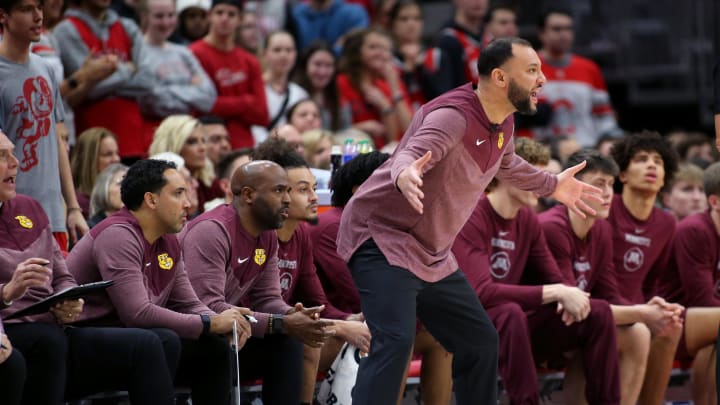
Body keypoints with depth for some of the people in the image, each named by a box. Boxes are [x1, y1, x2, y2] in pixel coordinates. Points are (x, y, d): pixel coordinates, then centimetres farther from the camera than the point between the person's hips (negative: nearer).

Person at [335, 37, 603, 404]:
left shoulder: (502, 125, 5)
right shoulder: (454, 116, -23)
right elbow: (410, 157, -41)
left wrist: (551, 185, 39)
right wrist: (405, 176, -64)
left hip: (432, 257, 10)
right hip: (383, 239, -10)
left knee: (480, 342, 14)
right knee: (395, 340, -27)